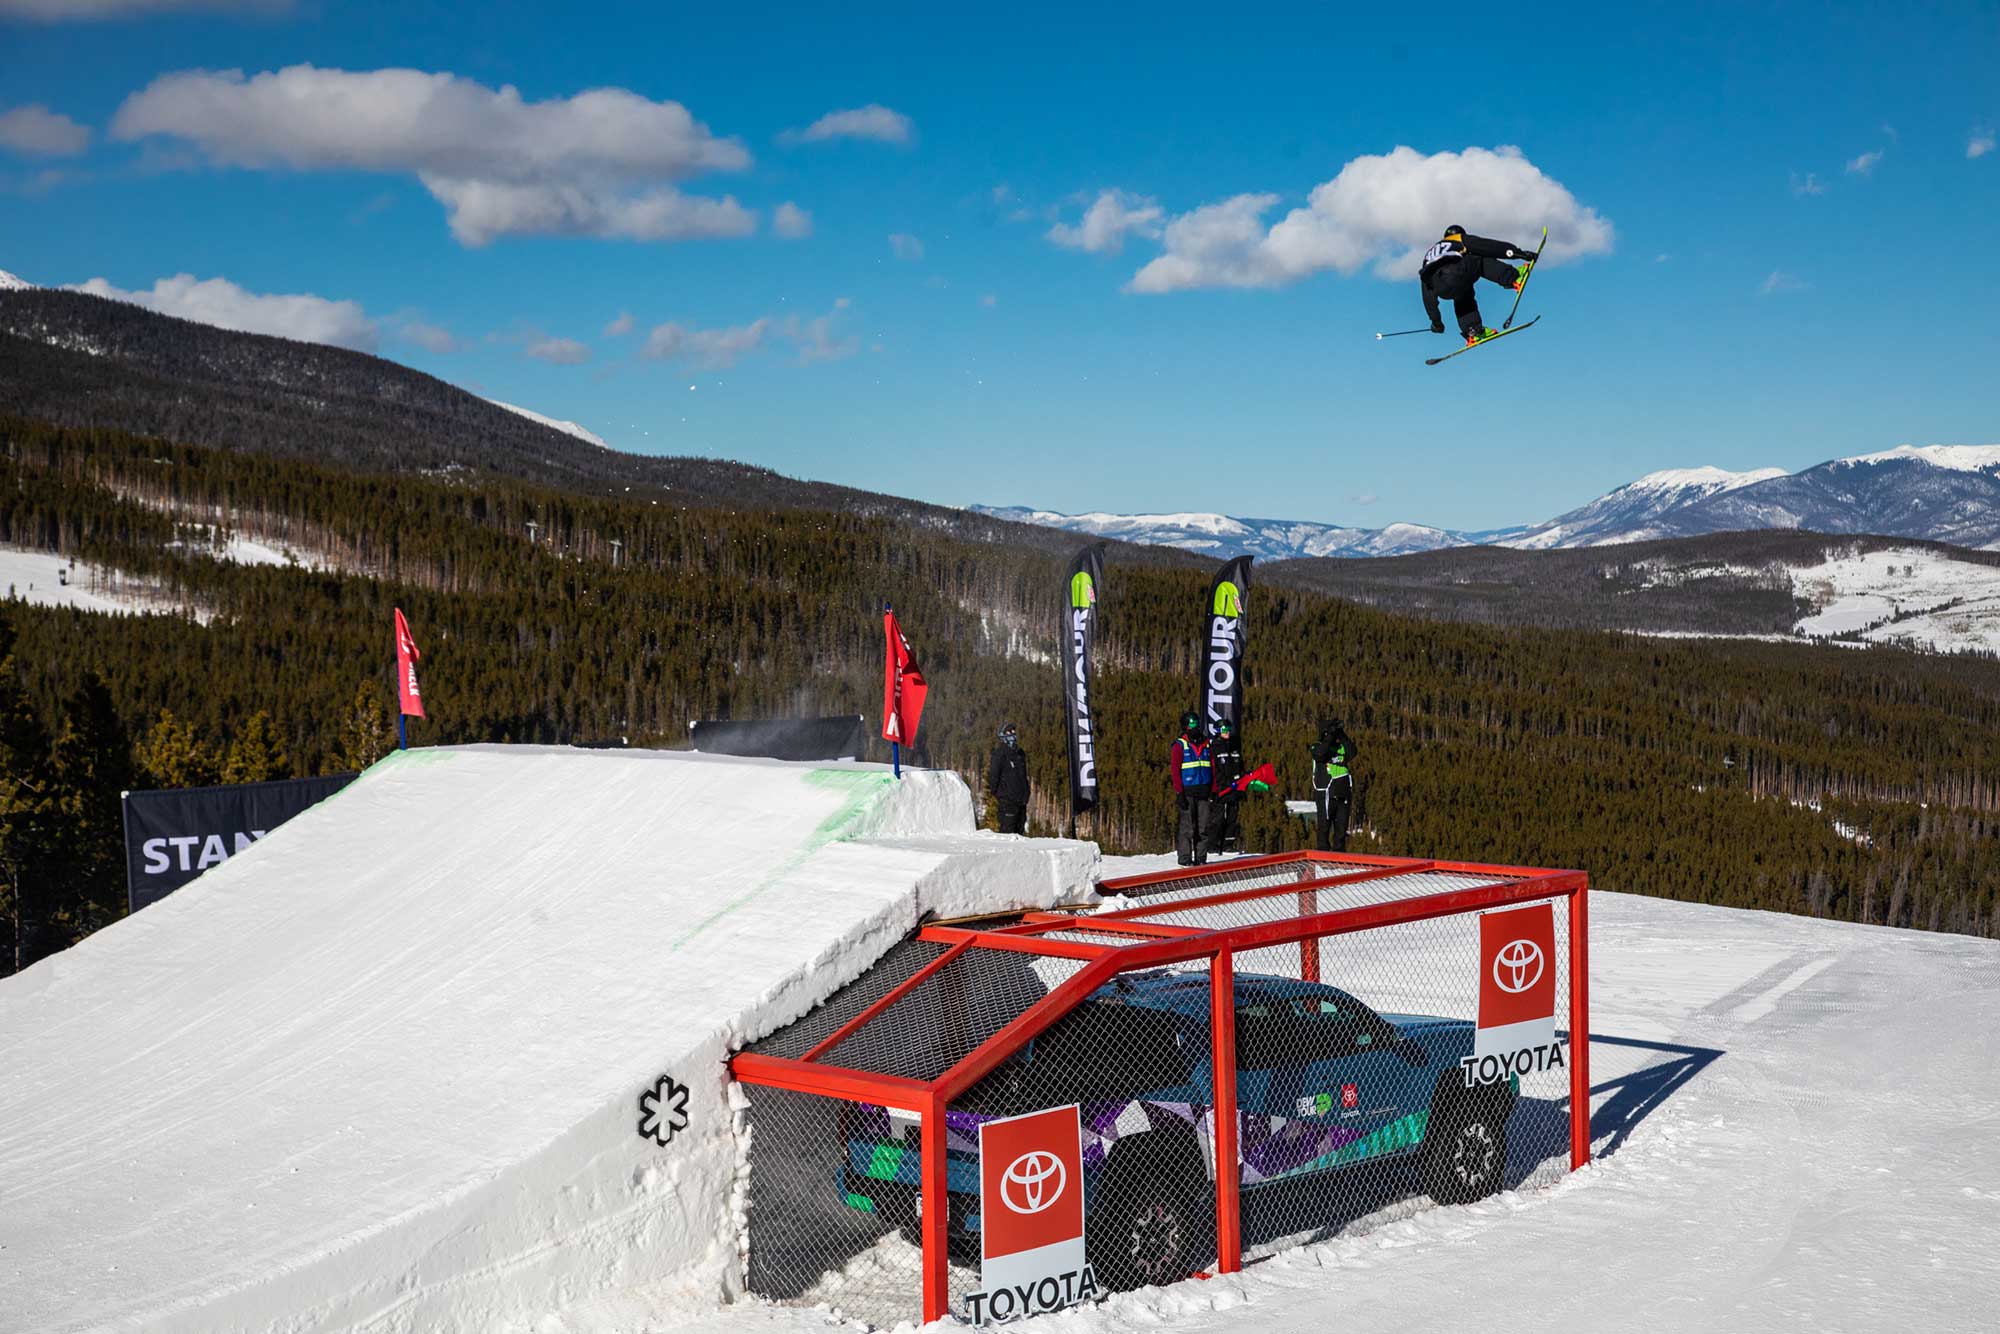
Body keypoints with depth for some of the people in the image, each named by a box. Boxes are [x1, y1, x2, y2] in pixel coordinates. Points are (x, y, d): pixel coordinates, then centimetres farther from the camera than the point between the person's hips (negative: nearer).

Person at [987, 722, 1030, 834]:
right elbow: (993, 775, -10)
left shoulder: (1020, 753, 16)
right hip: (1007, 800, -8)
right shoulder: (1000, 753, -8)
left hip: (1021, 800, 8)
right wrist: (995, 793, -9)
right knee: (1008, 829, -11)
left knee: (1020, 829, 9)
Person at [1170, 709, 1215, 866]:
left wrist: (1214, 790, 8)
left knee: (1203, 827, 3)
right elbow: (1174, 770, -4)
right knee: (1187, 826, -5)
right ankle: (1185, 858, -1)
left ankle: (1201, 858, 8)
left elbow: (1212, 769, 16)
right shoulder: (1179, 746, 1)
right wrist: (1179, 793, -11)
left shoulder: (1205, 745, 16)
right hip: (1188, 793, -4)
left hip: (1203, 792, 5)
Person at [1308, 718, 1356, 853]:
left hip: (1342, 795, 4)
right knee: (1324, 827, -4)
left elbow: (1351, 755, -7)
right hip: (1325, 795, -4)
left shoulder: (1342, 746, 12)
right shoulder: (1318, 746, 2)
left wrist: (1343, 736, -7)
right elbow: (1320, 753, -20)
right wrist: (1330, 736, -18)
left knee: (1341, 828, 7)